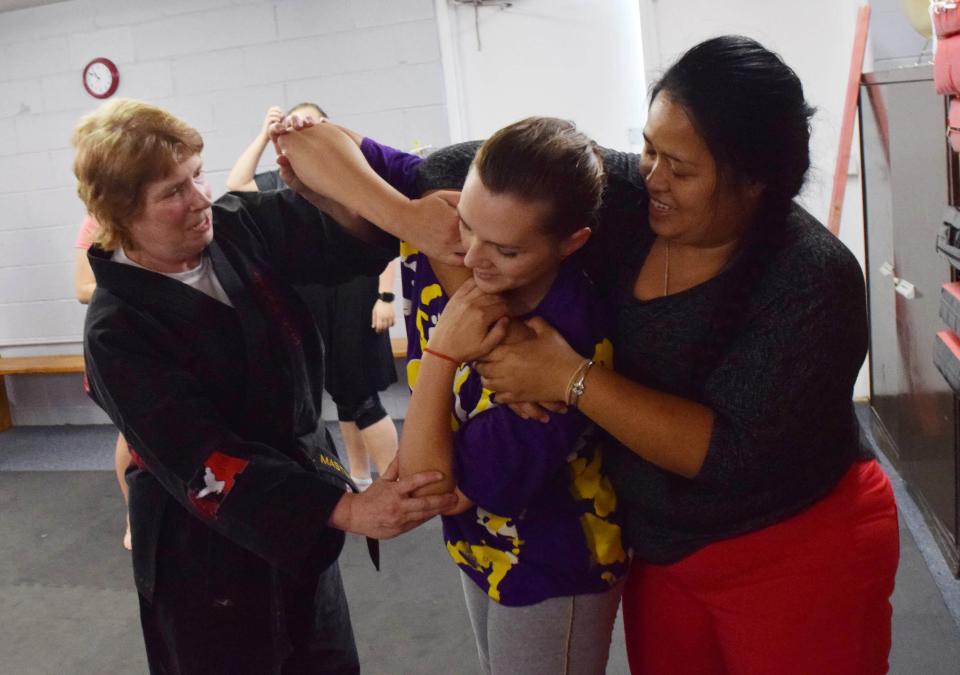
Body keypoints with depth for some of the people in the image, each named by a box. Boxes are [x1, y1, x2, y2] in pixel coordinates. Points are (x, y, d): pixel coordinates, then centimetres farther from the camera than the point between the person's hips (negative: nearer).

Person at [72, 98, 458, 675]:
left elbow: (345, 228, -19)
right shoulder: (117, 331, -21)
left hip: (301, 521, 6)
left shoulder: (238, 226, -6)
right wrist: (343, 509, -36)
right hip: (208, 554, -5)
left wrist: (406, 216, -44)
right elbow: (202, 462, -27)